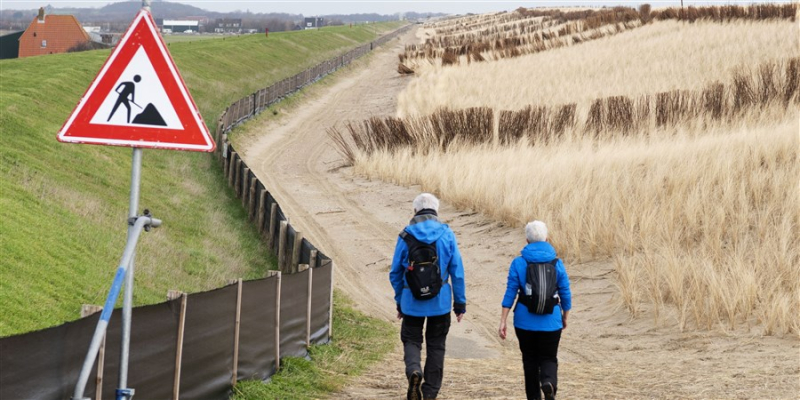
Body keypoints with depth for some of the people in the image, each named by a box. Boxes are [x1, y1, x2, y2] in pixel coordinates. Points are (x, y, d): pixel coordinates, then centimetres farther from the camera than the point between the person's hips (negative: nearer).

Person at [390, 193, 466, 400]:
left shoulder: (405, 236, -4)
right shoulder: (447, 235, -3)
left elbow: (395, 273, 2)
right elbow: (457, 272, -2)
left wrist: (399, 302, 14)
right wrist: (460, 303, 6)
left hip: (412, 301, -1)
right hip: (440, 302, 1)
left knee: (411, 340, 13)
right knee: (436, 345, 13)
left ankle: (413, 370, -17)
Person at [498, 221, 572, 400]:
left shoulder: (518, 263, -5)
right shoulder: (557, 264, -2)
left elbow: (510, 293, -7)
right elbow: (565, 294, 2)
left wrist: (503, 321, -5)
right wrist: (565, 317, 18)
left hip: (525, 321, 0)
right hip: (551, 322, 0)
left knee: (530, 359, 14)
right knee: (549, 358, 9)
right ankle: (548, 381, -22)